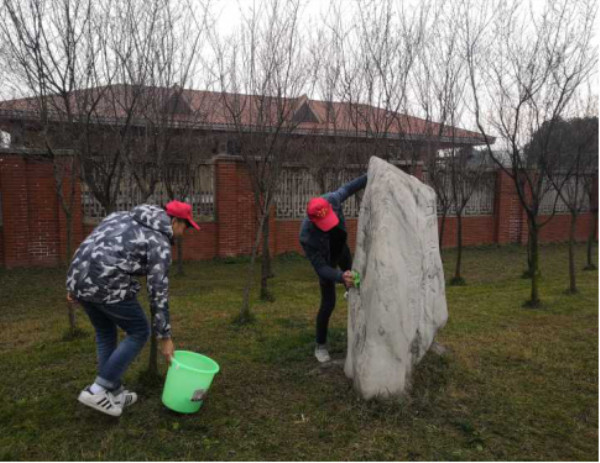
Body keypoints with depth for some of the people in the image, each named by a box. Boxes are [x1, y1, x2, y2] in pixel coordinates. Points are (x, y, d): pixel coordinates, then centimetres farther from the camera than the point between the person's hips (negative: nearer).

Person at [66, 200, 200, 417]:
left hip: (81, 278, 8)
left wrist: (75, 286, 21)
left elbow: (89, 247, 17)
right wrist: (164, 336, 1)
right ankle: (97, 390, 13)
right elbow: (158, 292, -5)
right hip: (107, 285, -8)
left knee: (105, 332, 25)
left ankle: (114, 393, 33)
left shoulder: (123, 216, 20)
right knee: (139, 331, 12)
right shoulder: (160, 242, -2)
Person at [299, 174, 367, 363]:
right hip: (326, 260, -5)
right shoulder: (307, 236, -44)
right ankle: (320, 346, 16)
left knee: (353, 281, 33)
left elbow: (347, 188, -12)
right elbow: (320, 268, -38)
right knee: (328, 303, -5)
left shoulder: (332, 199, -36)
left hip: (341, 249, 5)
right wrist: (340, 277, -56)